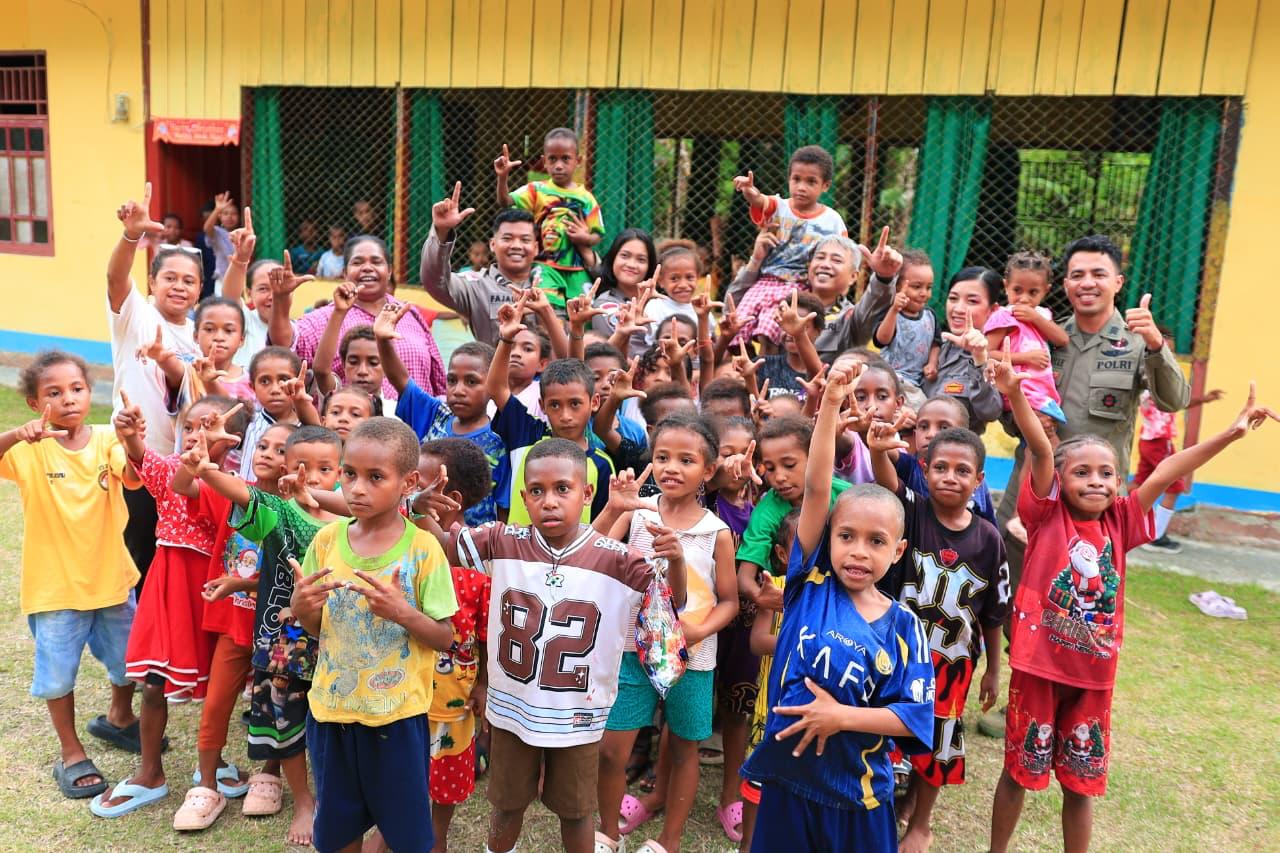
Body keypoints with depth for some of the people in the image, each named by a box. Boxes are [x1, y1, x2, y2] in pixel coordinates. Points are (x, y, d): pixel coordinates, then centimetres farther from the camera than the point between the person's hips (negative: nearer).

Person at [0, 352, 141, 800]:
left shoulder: (105, 440, -9)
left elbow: (133, 479, -28)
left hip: (110, 576, 2)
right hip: (54, 583, -2)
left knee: (129, 660, 18)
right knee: (58, 672, 10)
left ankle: (119, 717, 47)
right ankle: (71, 754, 30)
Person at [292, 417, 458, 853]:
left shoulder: (422, 548, -14)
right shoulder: (327, 539, -3)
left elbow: (444, 638, -10)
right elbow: (316, 628, 7)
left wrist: (401, 611, -27)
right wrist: (300, 608, -14)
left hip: (396, 712, -3)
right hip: (331, 706, 4)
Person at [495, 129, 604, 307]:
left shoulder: (585, 197, 3)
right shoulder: (537, 190, 0)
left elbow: (597, 235, 8)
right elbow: (506, 202, -13)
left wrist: (586, 238, -14)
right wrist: (502, 178, -30)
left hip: (576, 269, 3)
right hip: (545, 266, -2)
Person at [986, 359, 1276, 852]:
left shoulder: (1120, 523, 3)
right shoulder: (1047, 515, -8)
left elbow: (1164, 474, -1)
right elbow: (1041, 451, -21)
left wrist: (1231, 433, -5)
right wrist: (1015, 397, -32)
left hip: (1093, 672, 4)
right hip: (1037, 665, -3)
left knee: (1083, 779, 16)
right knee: (1020, 770, 12)